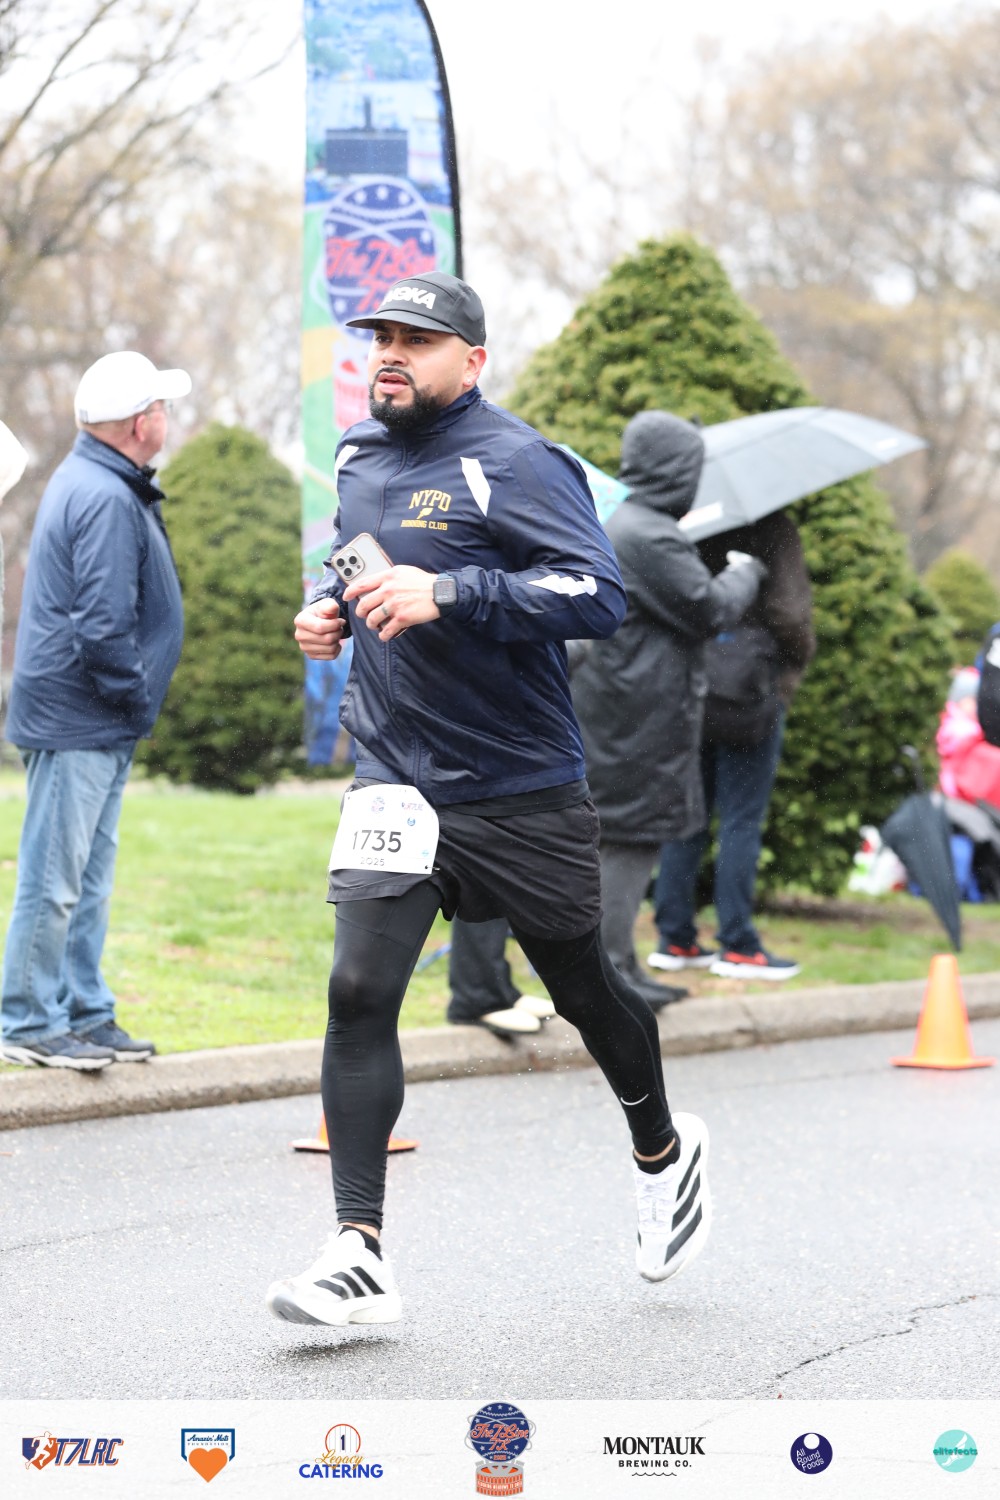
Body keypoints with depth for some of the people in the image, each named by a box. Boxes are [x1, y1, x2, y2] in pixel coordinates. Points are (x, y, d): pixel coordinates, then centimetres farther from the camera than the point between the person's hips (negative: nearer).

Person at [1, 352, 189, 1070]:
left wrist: (132, 703, 15)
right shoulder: (106, 499, -19)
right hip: (78, 721, -11)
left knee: (89, 878, 15)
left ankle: (86, 1016, 22)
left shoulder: (91, 481, 15)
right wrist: (135, 699, -12)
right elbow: (102, 625, -25)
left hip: (97, 727, 11)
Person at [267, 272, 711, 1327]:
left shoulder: (514, 464, -13)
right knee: (358, 994, -12)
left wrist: (449, 594, -30)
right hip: (393, 779, 5)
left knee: (581, 991, 13)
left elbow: (601, 597, -23)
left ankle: (662, 1154, 42)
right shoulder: (358, 456, 9)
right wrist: (329, 607, 7)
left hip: (521, 792, -4)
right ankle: (358, 1256, -11)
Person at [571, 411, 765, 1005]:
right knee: (632, 833, -7)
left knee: (630, 834, 14)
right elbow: (711, 610, -14)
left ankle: (618, 962, 19)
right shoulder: (650, 538, -18)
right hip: (642, 713, -11)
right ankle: (611, 967, -4)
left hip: (625, 706, 11)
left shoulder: (623, 526, 16)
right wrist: (744, 574, 3)